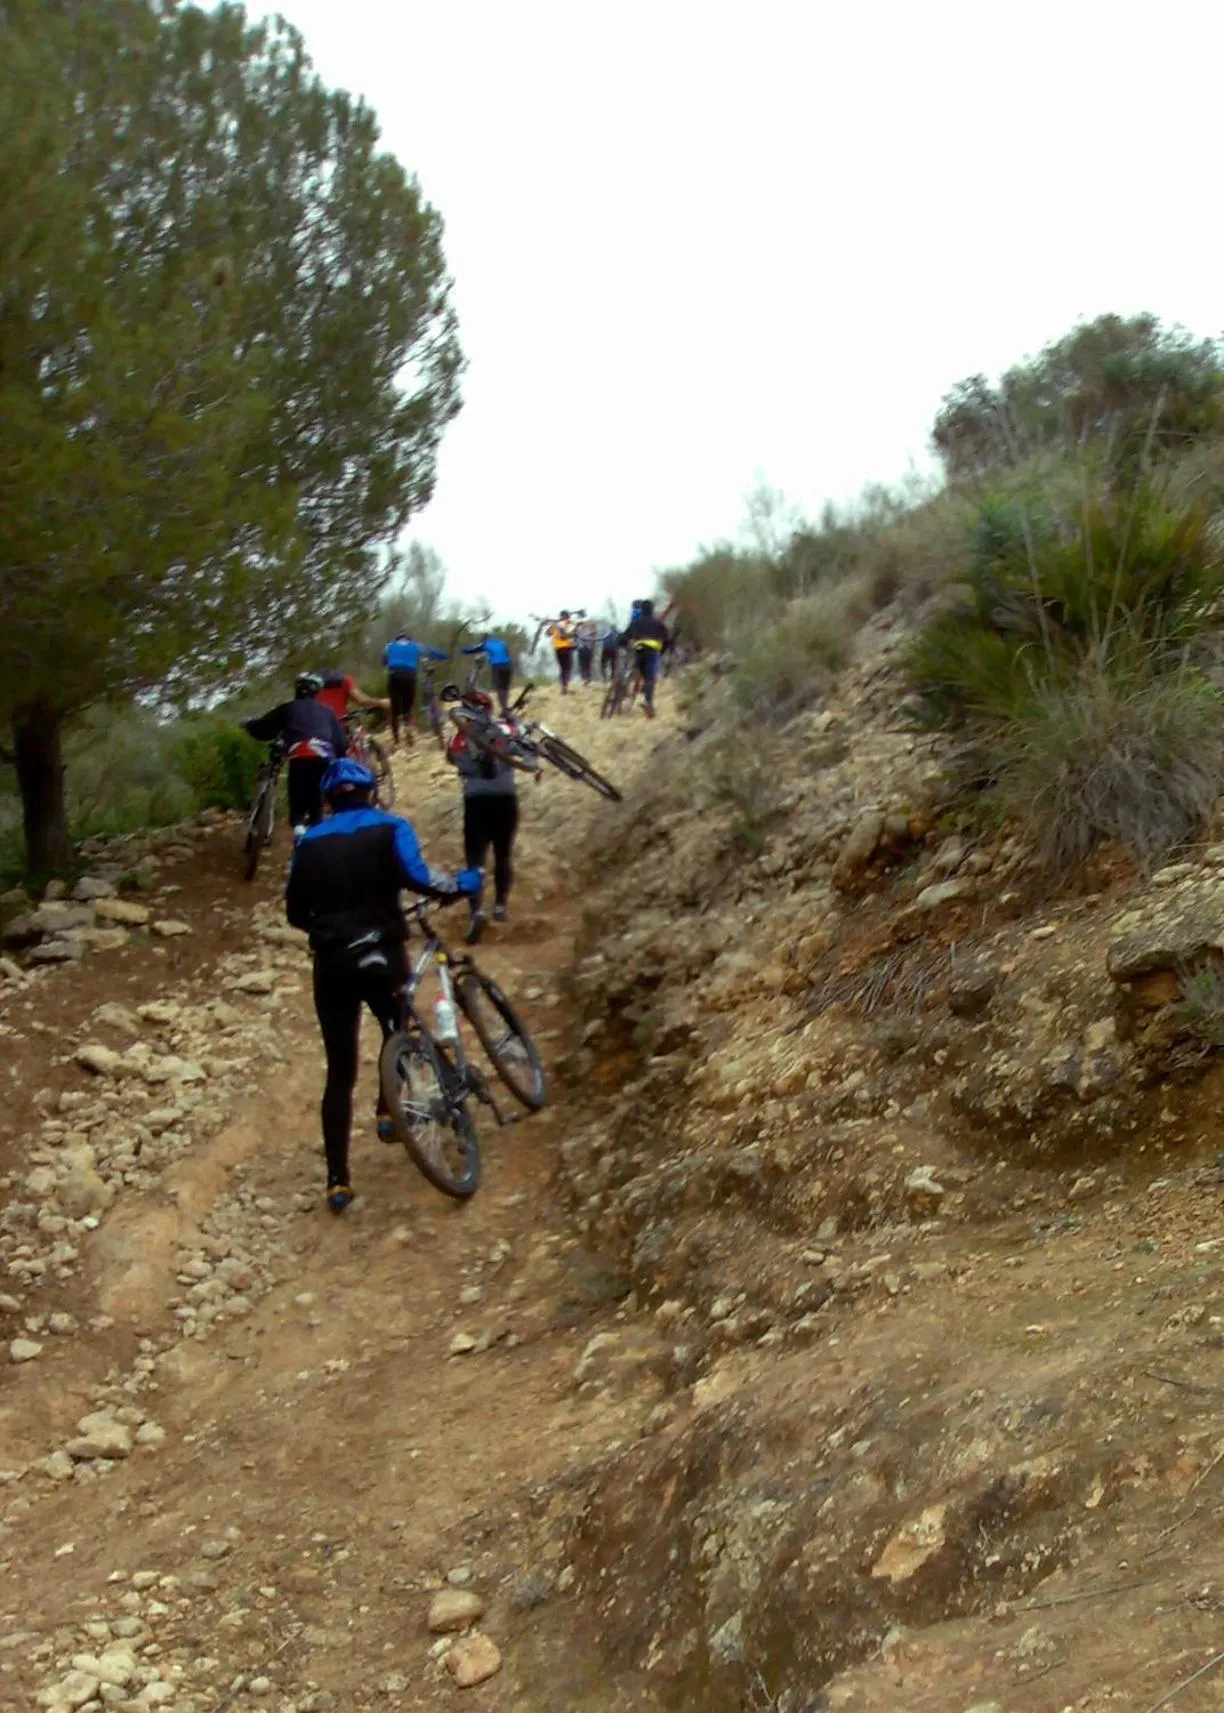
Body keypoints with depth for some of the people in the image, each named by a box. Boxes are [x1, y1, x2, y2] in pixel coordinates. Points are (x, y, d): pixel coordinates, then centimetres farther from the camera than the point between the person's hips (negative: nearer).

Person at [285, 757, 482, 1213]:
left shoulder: (310, 842, 11)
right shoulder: (389, 828, 0)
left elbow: (295, 913, 13)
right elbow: (417, 877, -18)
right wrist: (464, 884, -3)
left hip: (331, 963, 2)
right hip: (381, 955, -2)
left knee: (340, 1072, 8)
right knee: (399, 1032, 30)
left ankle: (338, 1180, 3)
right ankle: (388, 1110, 15)